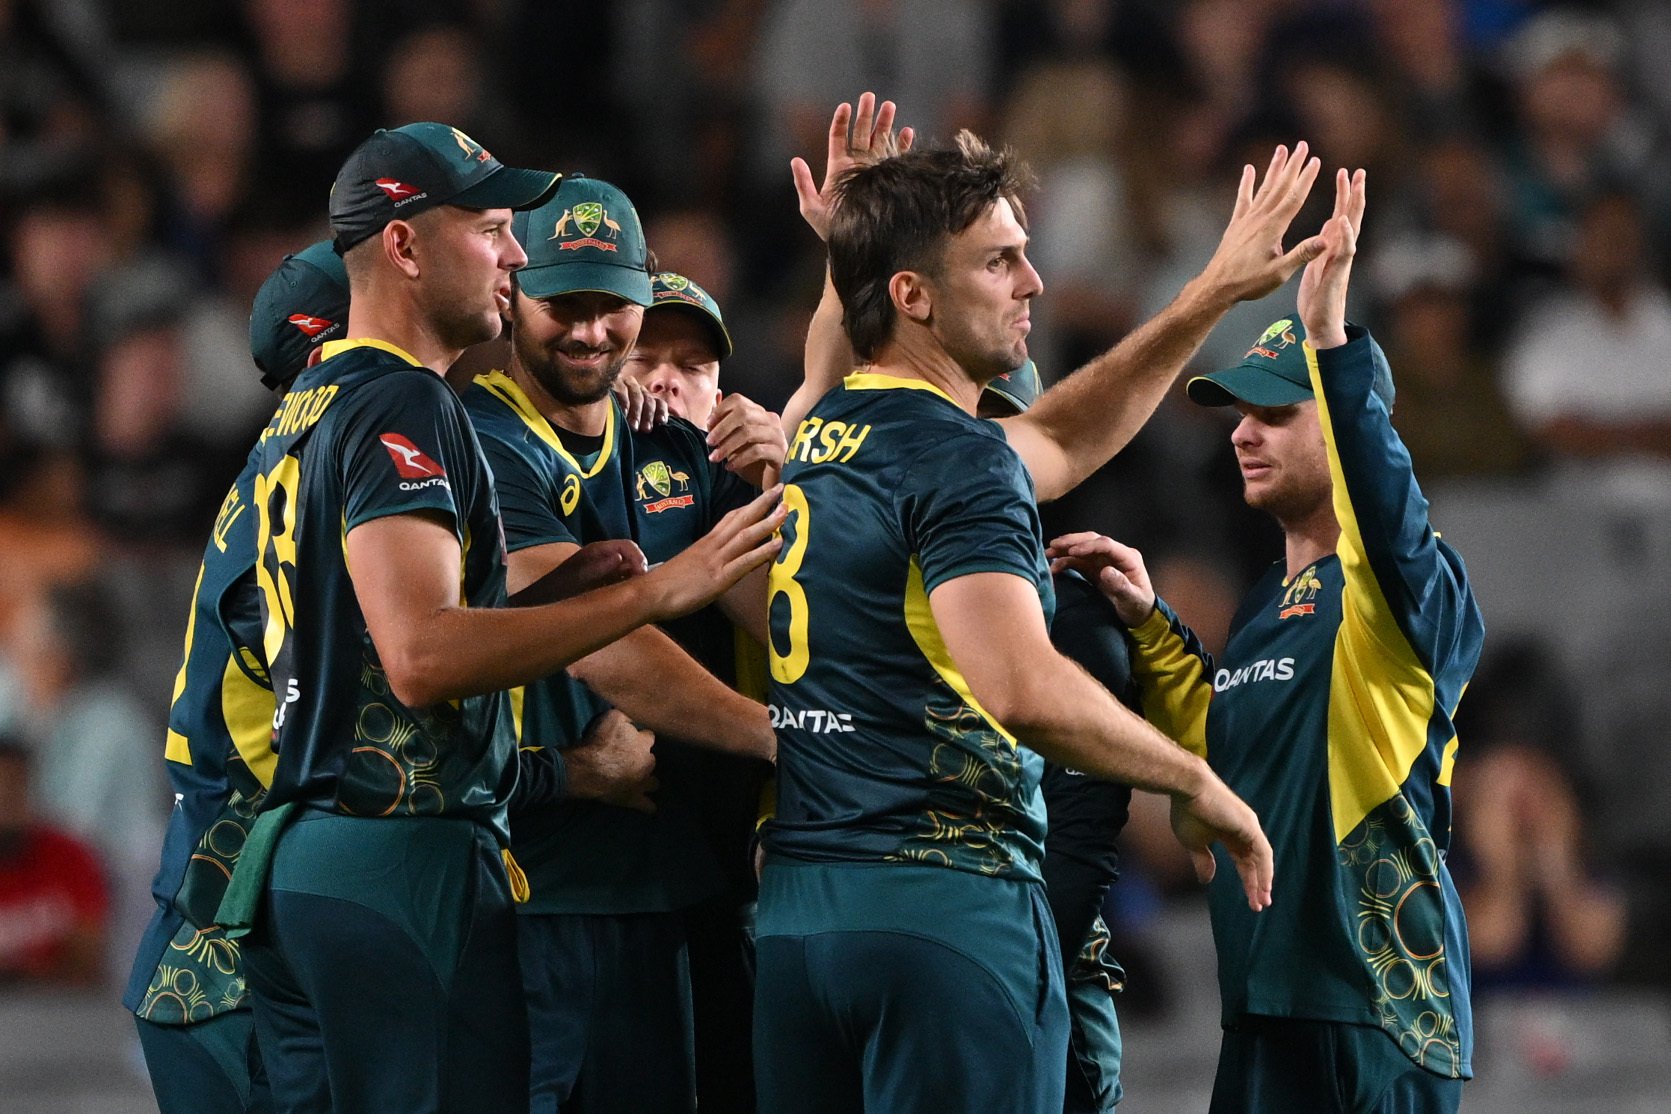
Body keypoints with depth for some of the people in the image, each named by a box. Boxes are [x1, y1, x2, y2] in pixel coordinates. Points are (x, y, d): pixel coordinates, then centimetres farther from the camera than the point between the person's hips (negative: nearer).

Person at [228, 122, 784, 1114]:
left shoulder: (304, 412, 19)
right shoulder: (402, 409, -12)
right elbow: (424, 654, -24)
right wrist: (660, 590, -23)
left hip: (298, 853, 10)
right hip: (407, 860, -10)